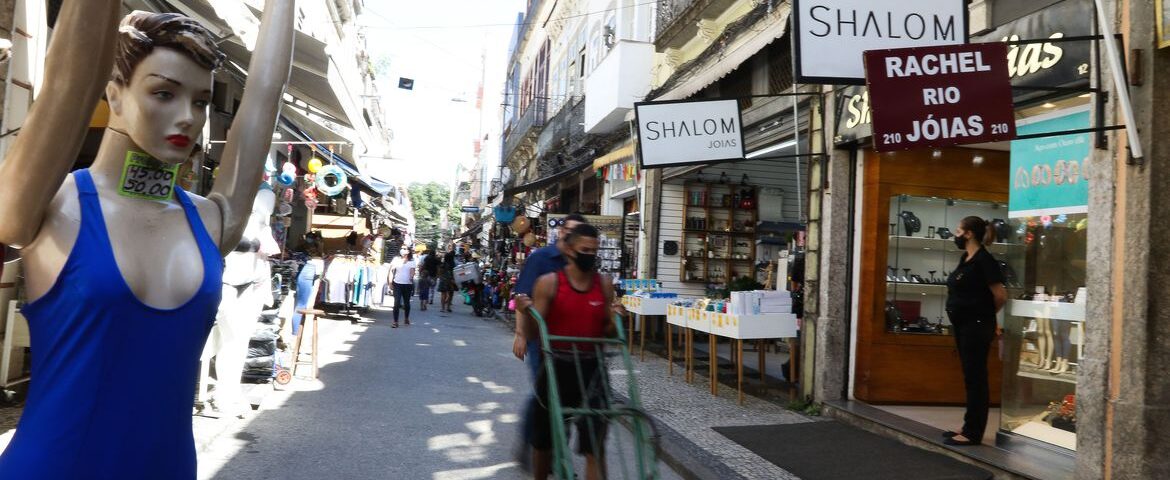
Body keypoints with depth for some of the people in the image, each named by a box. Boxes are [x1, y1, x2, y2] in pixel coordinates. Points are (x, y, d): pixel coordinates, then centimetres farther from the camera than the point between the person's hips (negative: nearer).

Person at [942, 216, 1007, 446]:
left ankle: (972, 433, 4)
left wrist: (986, 315, 0)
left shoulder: (984, 260, -16)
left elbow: (1000, 296, -16)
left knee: (975, 378, -3)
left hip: (976, 326, -9)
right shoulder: (966, 258, 11)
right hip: (963, 325, 9)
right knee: (971, 377, 15)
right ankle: (970, 426, 24)